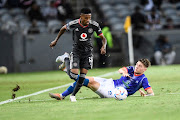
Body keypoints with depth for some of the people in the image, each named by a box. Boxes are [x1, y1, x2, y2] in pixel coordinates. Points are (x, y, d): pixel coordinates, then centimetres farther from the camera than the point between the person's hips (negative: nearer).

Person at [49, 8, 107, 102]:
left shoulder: (94, 25, -15)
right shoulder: (73, 24, -18)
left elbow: (103, 38, -5)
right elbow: (64, 28, 4)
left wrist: (103, 46, -26)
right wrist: (56, 40, 11)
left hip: (87, 53, 1)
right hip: (76, 51, -1)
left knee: (82, 77, -5)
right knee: (73, 76, -12)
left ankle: (73, 95, 14)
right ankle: (66, 59, 19)